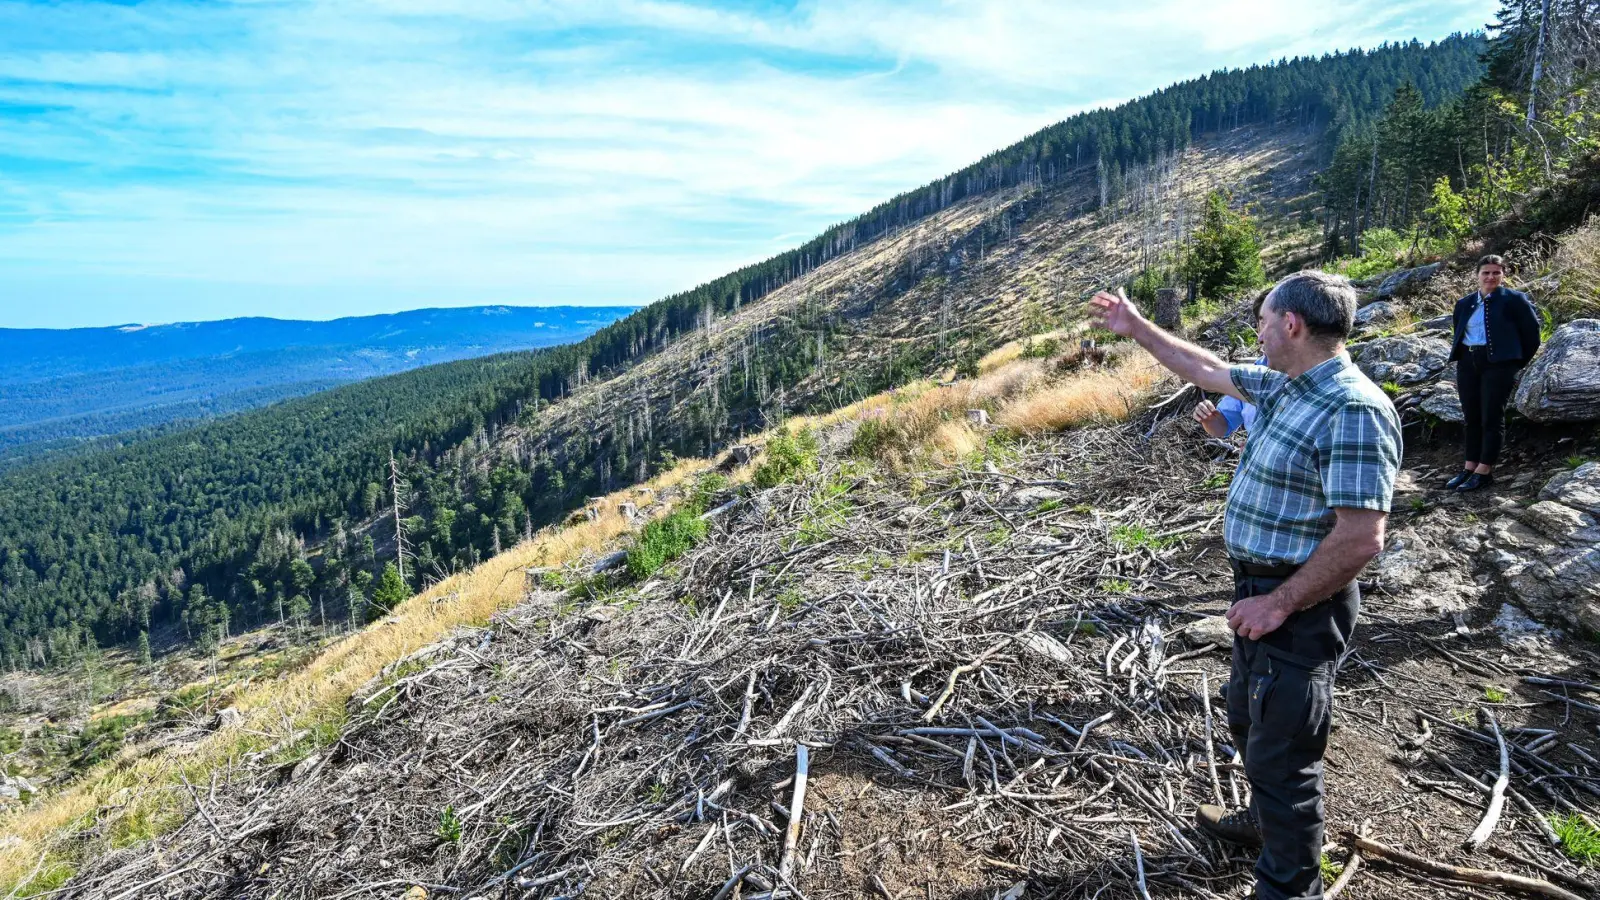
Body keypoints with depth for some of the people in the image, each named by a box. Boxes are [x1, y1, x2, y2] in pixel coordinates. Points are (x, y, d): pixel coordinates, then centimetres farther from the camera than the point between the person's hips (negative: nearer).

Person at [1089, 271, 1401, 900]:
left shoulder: (1354, 410, -24)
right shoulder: (1286, 387, 5)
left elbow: (1361, 538, -27)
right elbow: (1209, 371, 20)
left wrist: (1277, 605, -22)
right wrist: (1136, 327, 23)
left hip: (1298, 606, -10)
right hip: (1261, 592, 10)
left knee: (1280, 753, 3)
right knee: (1248, 721, 28)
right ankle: (1268, 819, 53)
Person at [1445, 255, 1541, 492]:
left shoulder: (1514, 300, 0)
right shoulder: (1464, 303, 14)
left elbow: (1531, 333, 1)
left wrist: (1517, 364, 3)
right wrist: (1459, 366, 15)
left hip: (1498, 363, -5)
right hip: (1467, 363, 5)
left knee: (1492, 417, -4)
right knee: (1471, 418, 8)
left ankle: (1484, 471, -1)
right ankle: (1470, 468, 13)